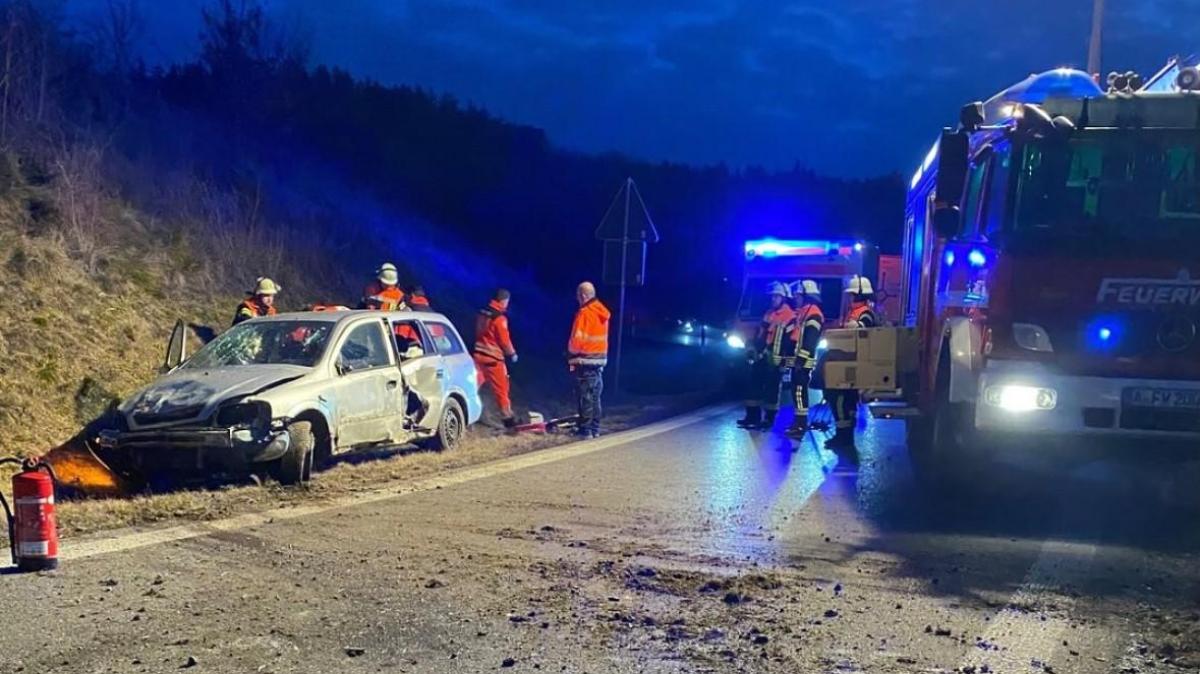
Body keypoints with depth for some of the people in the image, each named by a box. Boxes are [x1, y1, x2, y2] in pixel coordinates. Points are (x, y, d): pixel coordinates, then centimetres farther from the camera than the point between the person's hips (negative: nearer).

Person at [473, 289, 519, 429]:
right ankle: (508, 417, 8)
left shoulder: (482, 314, 8)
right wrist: (512, 353, 2)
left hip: (478, 354, 7)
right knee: (501, 389, 2)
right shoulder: (499, 318, -16)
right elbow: (504, 339, -13)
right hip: (493, 358, -7)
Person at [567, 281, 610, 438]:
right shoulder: (602, 312, 10)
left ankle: (586, 429, -2)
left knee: (585, 396, -3)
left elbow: (577, 339, -17)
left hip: (585, 360, -8)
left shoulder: (584, 313, -15)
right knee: (595, 396, 13)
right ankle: (595, 428, 16)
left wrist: (571, 354, 0)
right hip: (600, 359, 8)